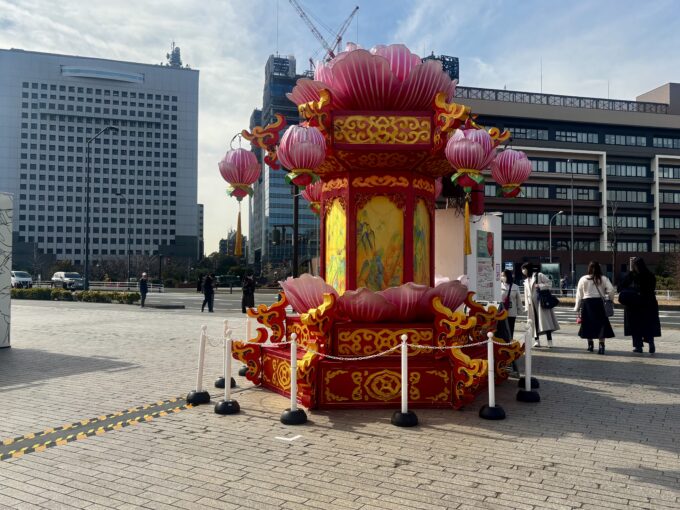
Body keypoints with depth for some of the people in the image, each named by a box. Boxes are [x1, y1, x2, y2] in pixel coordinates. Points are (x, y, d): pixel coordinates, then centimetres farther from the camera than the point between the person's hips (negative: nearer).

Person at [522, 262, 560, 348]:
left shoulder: (539, 275, 0)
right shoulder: (526, 281, 19)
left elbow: (549, 283, -5)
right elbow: (526, 295, 18)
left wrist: (540, 286, -17)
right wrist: (527, 307, 12)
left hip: (541, 302, -6)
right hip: (532, 304, 6)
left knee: (545, 320, -11)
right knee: (534, 321, 4)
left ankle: (549, 341, -11)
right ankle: (536, 341, 8)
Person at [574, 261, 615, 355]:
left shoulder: (583, 279, 1)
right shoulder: (603, 279, 1)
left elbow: (579, 294, 3)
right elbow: (611, 290, -10)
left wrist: (577, 308, 9)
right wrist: (611, 299, 7)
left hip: (586, 303, 1)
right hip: (599, 302, 0)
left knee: (588, 324, 13)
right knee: (601, 324, 2)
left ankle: (590, 344, 23)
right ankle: (601, 345, -10)